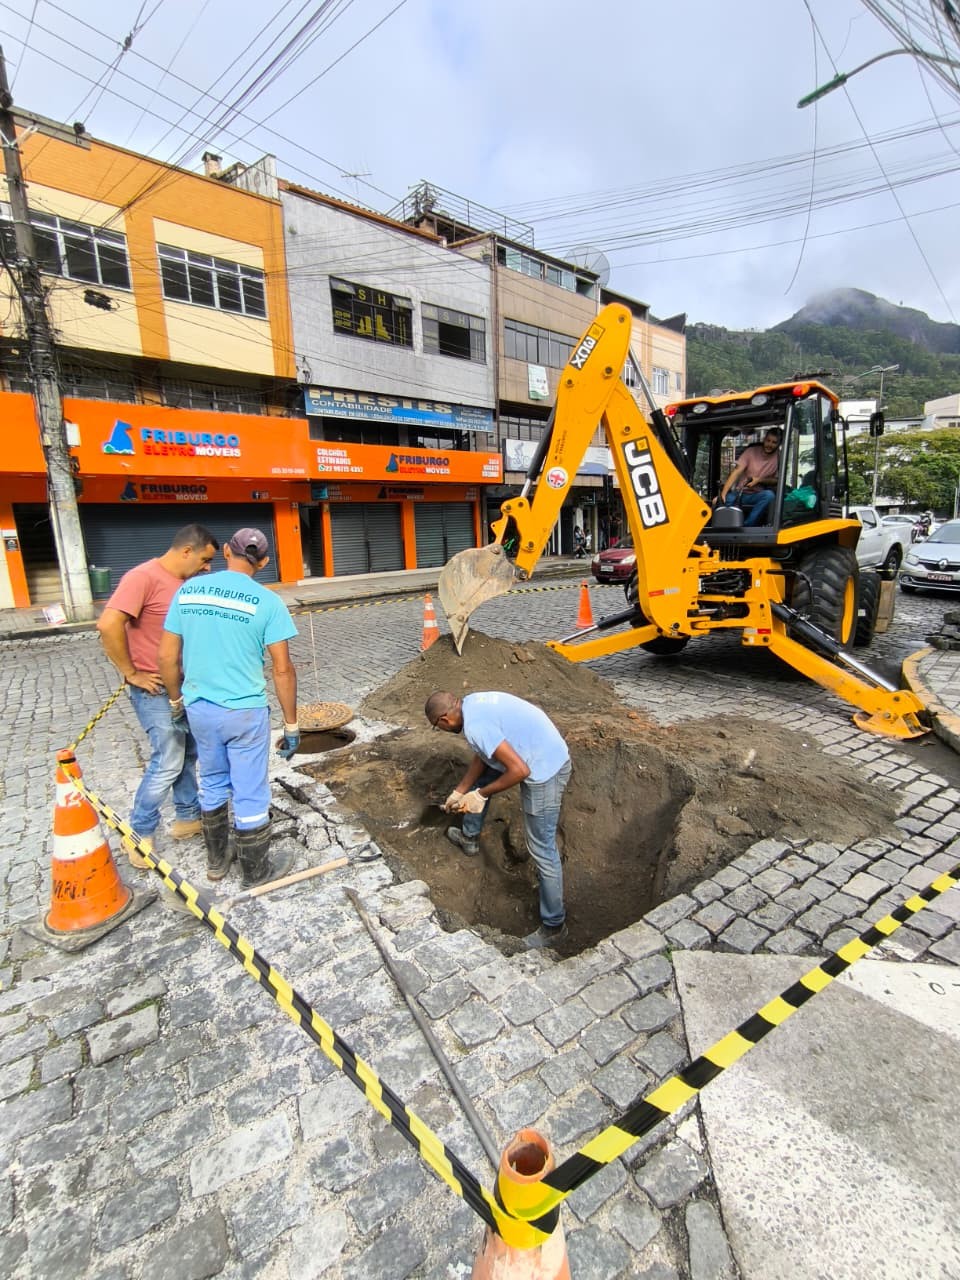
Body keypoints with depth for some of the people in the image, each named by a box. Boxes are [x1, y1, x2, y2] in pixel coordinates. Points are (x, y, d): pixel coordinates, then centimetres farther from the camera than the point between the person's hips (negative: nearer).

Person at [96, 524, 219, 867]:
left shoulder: (186, 582, 8)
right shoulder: (143, 577, -18)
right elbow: (108, 624, -27)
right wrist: (131, 673, -20)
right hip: (156, 690, -8)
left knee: (188, 754, 16)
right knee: (168, 762, -3)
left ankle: (187, 816, 31)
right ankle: (140, 834, 14)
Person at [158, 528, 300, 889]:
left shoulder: (188, 590, 0)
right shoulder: (267, 601, -13)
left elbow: (168, 656, 5)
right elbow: (283, 670, -12)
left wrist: (176, 700, 20)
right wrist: (291, 725, -4)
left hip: (199, 708, 5)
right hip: (245, 711, -5)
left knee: (213, 785, 23)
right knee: (250, 795, 10)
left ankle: (217, 860, 41)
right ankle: (256, 873, 26)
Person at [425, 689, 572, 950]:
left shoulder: (475, 726, -25)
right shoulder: (472, 703, 4)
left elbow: (519, 770, -25)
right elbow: (482, 755, 16)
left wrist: (482, 795, -12)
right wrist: (459, 792, 20)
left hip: (545, 771, -10)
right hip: (547, 752, 10)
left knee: (542, 850, 3)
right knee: (478, 779, 24)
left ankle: (554, 925, 20)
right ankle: (469, 838, 45)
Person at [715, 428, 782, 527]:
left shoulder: (779, 458, 0)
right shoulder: (751, 451, -2)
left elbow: (777, 480, 6)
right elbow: (736, 472, -11)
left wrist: (759, 480, -14)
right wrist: (722, 494, -23)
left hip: (756, 496, 1)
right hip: (738, 493, 0)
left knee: (769, 495, -35)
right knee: (719, 502, -30)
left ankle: (745, 528, -30)